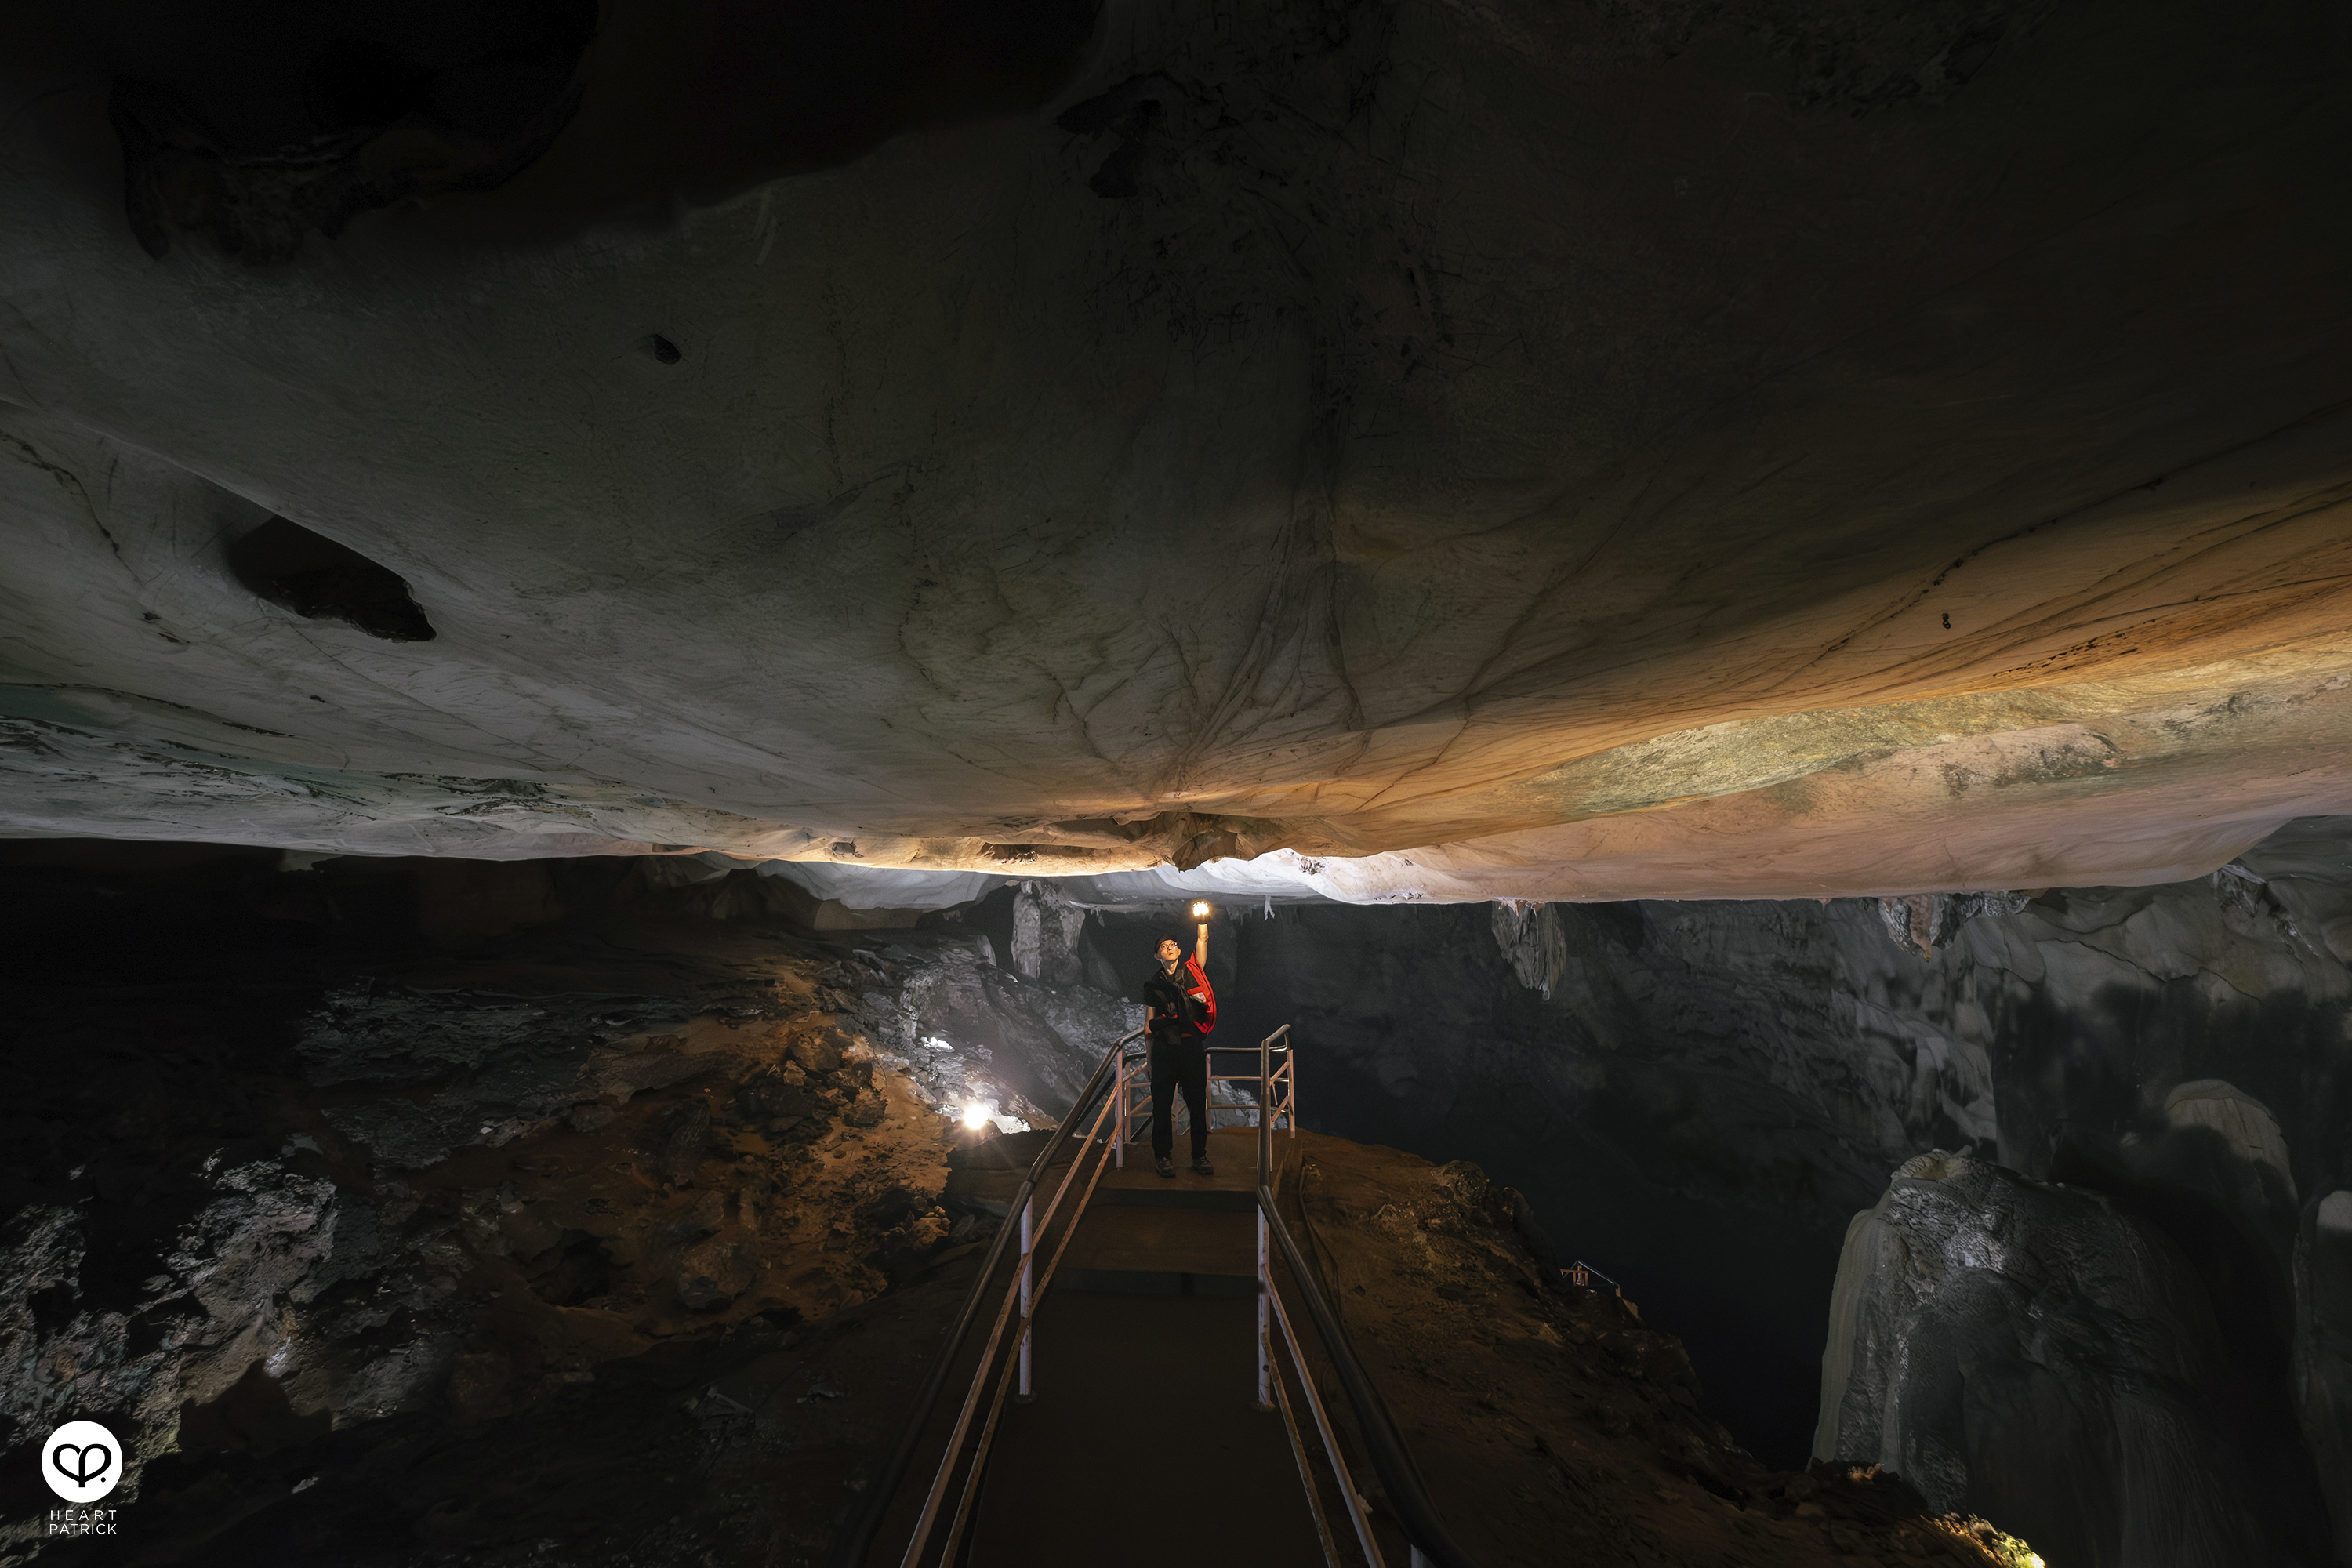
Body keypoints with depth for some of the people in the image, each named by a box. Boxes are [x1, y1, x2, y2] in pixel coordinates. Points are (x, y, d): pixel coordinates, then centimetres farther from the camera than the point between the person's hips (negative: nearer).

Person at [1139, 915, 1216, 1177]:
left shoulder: (1192, 970, 10)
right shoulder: (1152, 982, 10)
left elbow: (1203, 940, 1)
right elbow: (1150, 1020, 11)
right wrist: (1148, 1054, 7)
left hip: (1193, 1045, 1)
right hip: (1164, 1048, 0)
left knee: (1198, 1102, 5)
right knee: (1162, 1103, 3)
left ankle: (1199, 1156, 15)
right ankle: (1163, 1156, 14)